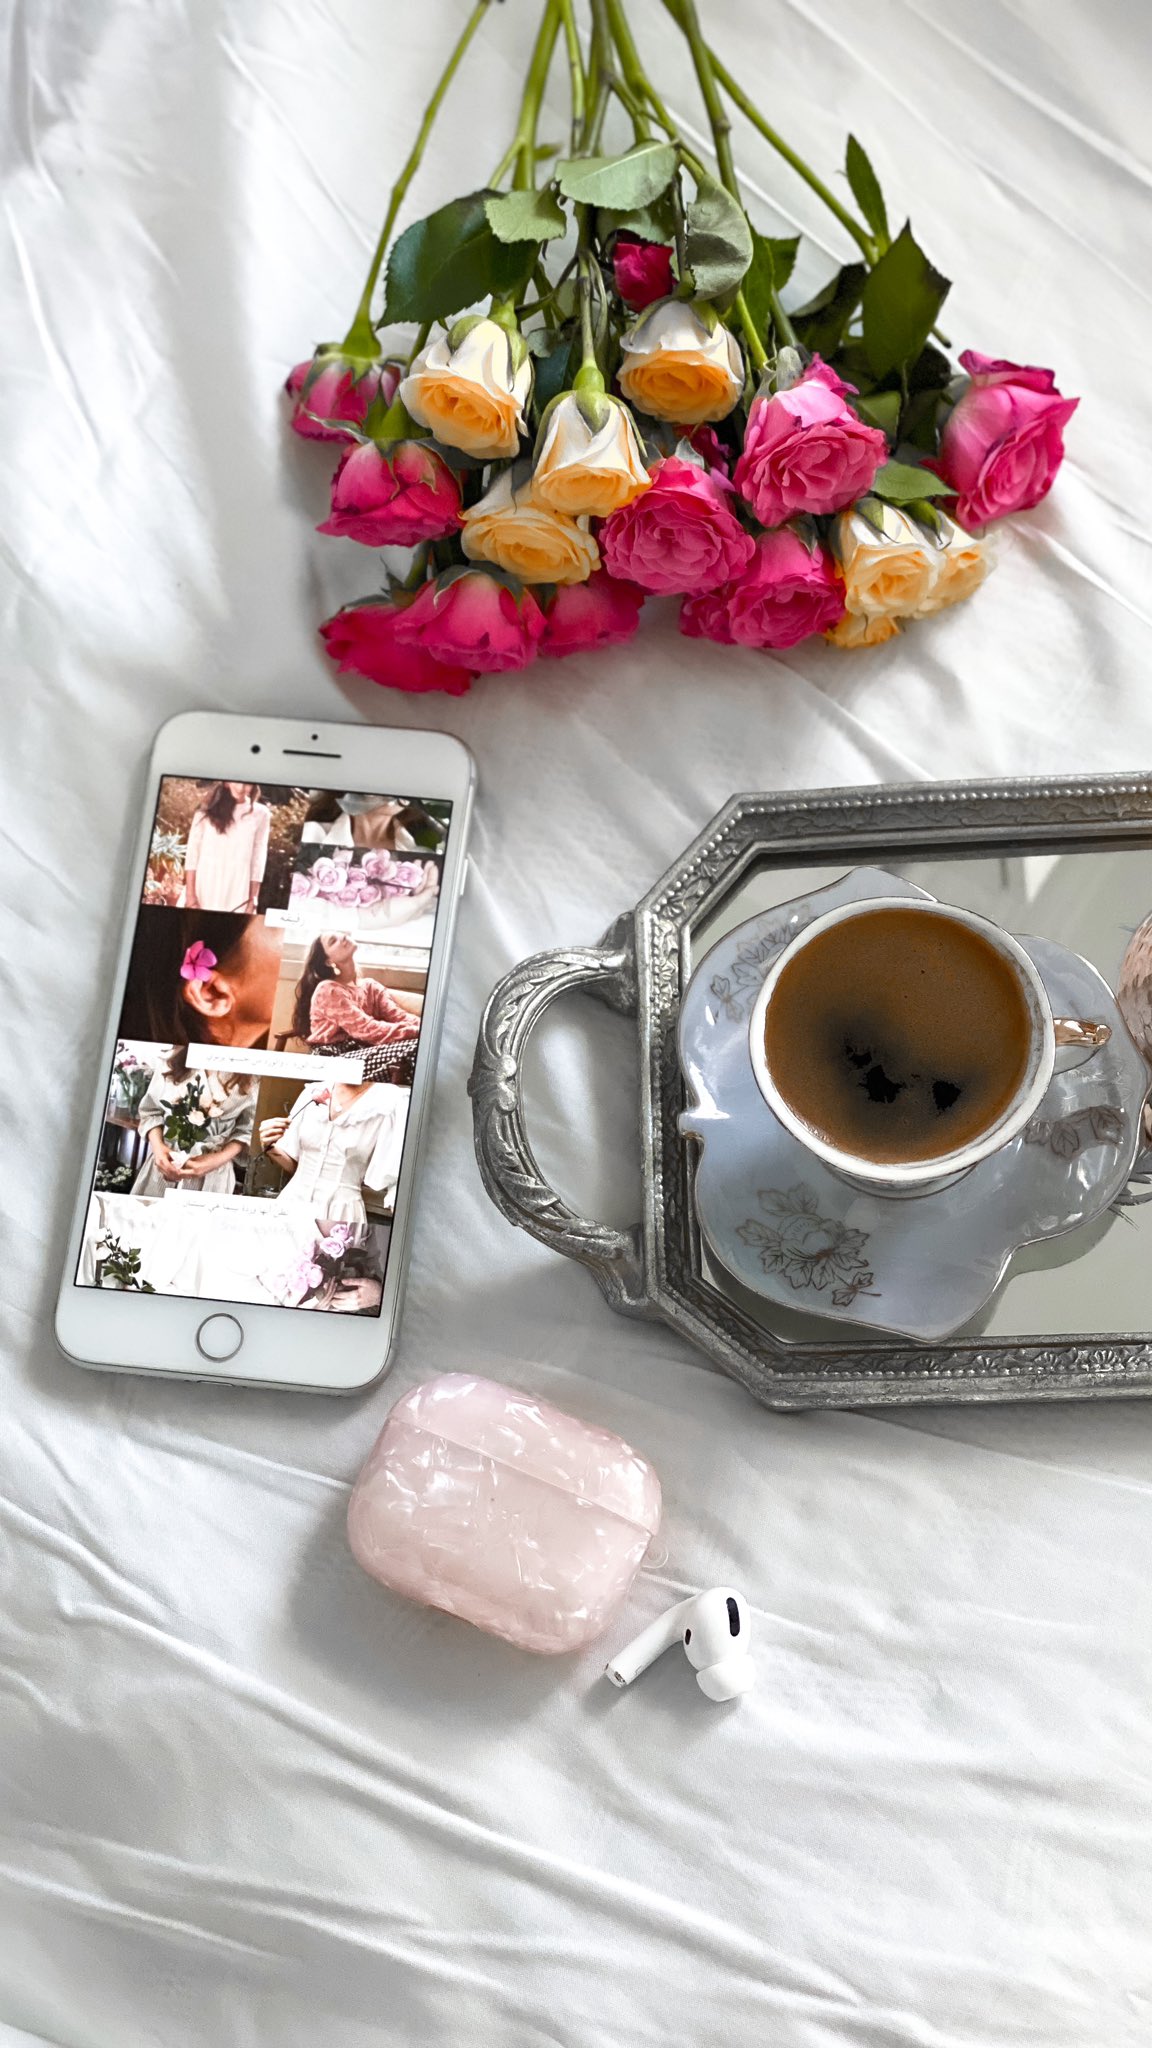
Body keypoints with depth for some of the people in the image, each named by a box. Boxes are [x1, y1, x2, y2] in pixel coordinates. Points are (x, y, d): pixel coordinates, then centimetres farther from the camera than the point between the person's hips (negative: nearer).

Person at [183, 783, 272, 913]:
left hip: (237, 895, -1)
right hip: (203, 891, 1)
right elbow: (193, 852, 2)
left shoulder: (260, 814, 3)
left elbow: (258, 862, 5)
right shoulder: (208, 808, 5)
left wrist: (253, 901, 2)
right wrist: (190, 894, -5)